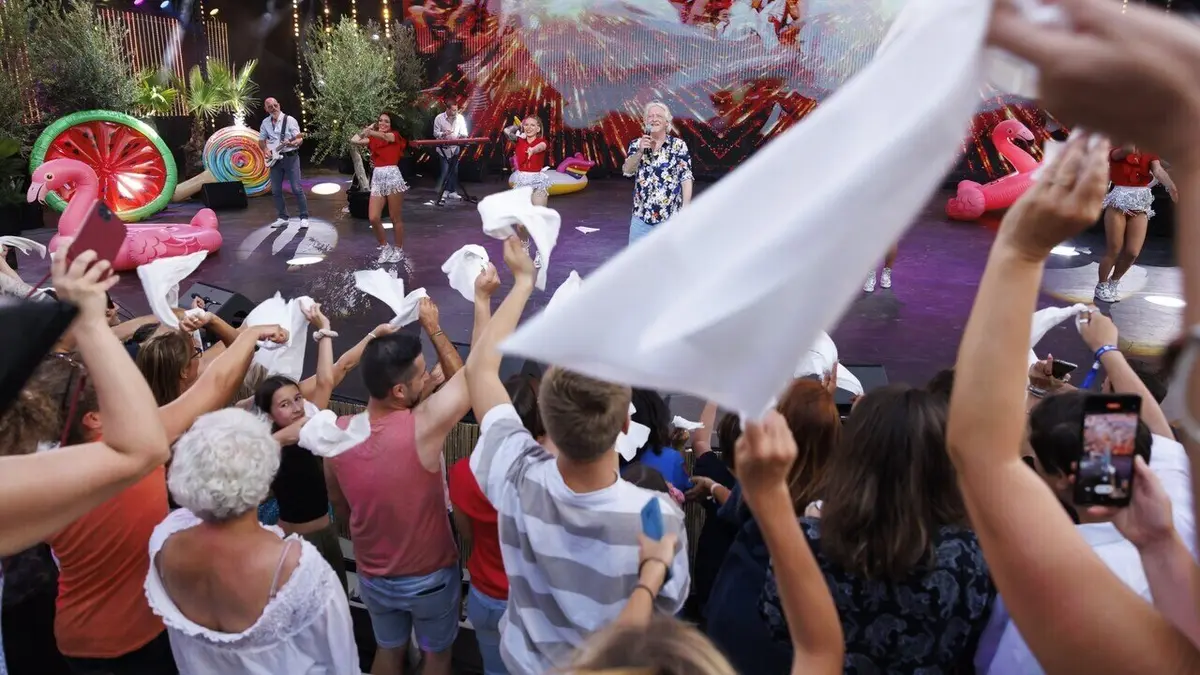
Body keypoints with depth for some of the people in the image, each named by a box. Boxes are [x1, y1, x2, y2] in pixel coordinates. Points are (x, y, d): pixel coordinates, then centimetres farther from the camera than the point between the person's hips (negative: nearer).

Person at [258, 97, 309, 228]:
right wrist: (266, 150, -3)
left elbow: (300, 139, -8)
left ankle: (304, 217, -2)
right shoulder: (265, 123, 8)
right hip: (274, 159, 5)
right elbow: (261, 141, 17)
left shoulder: (290, 120, -5)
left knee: (297, 188, -8)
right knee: (276, 190, 4)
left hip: (290, 157, -5)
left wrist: (292, 143, -28)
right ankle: (283, 217, 15)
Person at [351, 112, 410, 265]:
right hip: (377, 178, 5)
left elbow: (384, 136, -19)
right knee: (373, 218, -3)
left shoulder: (395, 135, 3)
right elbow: (354, 140, 7)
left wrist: (369, 132, -38)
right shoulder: (373, 139, 16)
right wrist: (368, 127, 14)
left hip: (392, 176, -5)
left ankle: (399, 250, 17)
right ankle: (385, 248, 15)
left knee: (395, 218, 2)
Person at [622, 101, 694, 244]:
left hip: (670, 217, -3)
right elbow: (627, 171, -6)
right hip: (641, 216, 3)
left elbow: (686, 179, -5)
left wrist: (685, 210, -9)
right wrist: (640, 151, -20)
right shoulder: (636, 145, 6)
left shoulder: (679, 145, -3)